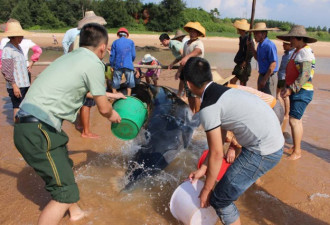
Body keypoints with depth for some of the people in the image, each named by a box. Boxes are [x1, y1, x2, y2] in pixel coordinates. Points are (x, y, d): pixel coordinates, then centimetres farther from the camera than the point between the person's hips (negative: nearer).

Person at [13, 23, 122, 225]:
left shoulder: (71, 57, 16)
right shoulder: (94, 64, -10)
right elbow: (103, 108, -4)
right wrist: (113, 115, 18)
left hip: (28, 125, 10)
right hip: (38, 131, -10)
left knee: (65, 167, 26)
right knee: (65, 192, -4)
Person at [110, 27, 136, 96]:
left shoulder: (115, 42, 9)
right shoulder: (131, 42, 8)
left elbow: (112, 55, 6)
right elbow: (133, 55, 7)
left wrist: (112, 65, 15)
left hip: (118, 65, 1)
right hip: (128, 65, -1)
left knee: (115, 83, 9)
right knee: (129, 83, 11)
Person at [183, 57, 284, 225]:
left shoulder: (208, 108, -16)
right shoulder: (223, 91, 13)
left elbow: (216, 154, -12)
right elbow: (220, 137, 17)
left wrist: (206, 190, 2)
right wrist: (203, 168, 23)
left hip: (263, 151, -10)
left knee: (219, 199, -2)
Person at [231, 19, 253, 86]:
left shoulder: (248, 38, -16)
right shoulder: (241, 38, 12)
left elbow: (251, 53, -21)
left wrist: (244, 62, -19)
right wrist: (237, 59, 14)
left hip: (244, 65, -9)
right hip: (239, 64, 9)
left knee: (242, 84, -2)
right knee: (232, 81, 8)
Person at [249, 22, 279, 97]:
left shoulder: (270, 45, -18)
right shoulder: (260, 45, 9)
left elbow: (273, 64, -21)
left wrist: (265, 80, -20)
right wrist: (251, 47, 11)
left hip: (269, 77, -9)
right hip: (261, 75, 9)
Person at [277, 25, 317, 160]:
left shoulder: (305, 52, -15)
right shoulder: (298, 51, 16)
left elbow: (305, 75, -25)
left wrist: (291, 89, -25)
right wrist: (286, 87, 18)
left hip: (302, 92, -10)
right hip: (297, 91, 10)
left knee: (294, 120, -11)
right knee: (297, 120, 15)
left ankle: (297, 152, -2)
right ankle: (296, 146, 26)